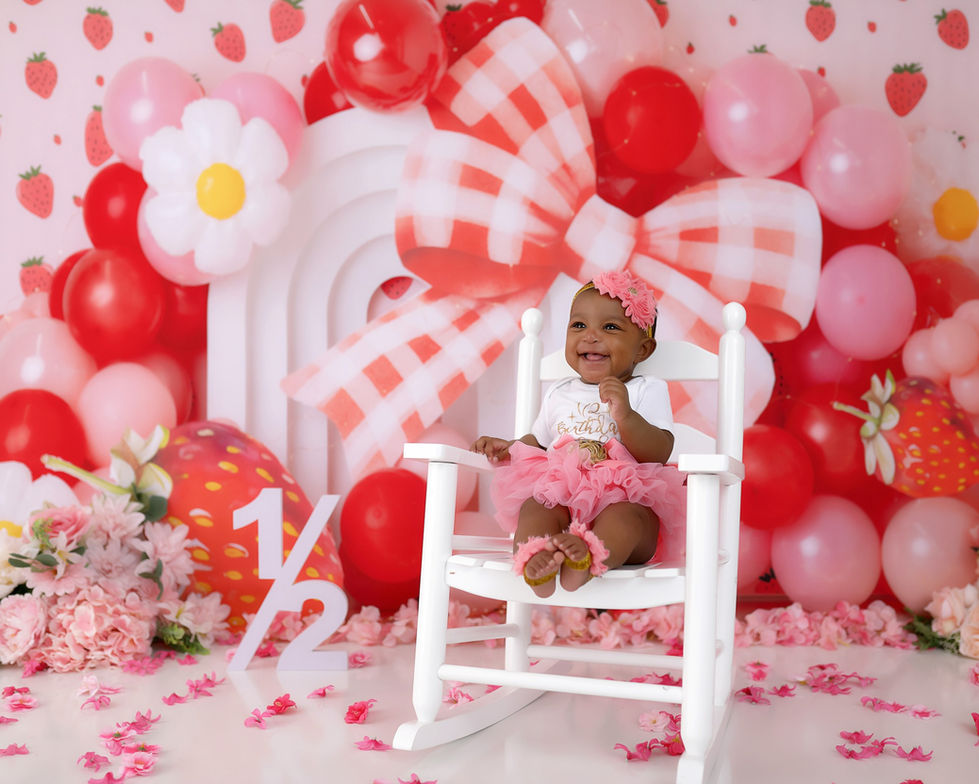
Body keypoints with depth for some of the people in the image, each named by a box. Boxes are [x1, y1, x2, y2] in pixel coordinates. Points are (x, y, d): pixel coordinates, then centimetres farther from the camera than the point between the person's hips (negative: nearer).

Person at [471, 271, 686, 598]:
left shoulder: (648, 391, 7)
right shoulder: (558, 394, 22)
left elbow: (660, 452, -6)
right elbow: (538, 442, 35)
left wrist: (625, 415, -22)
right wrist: (508, 448, 14)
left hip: (625, 498, -3)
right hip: (561, 494, 3)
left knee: (626, 513, -36)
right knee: (536, 507, -28)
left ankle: (589, 555, -64)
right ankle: (534, 560, -56)